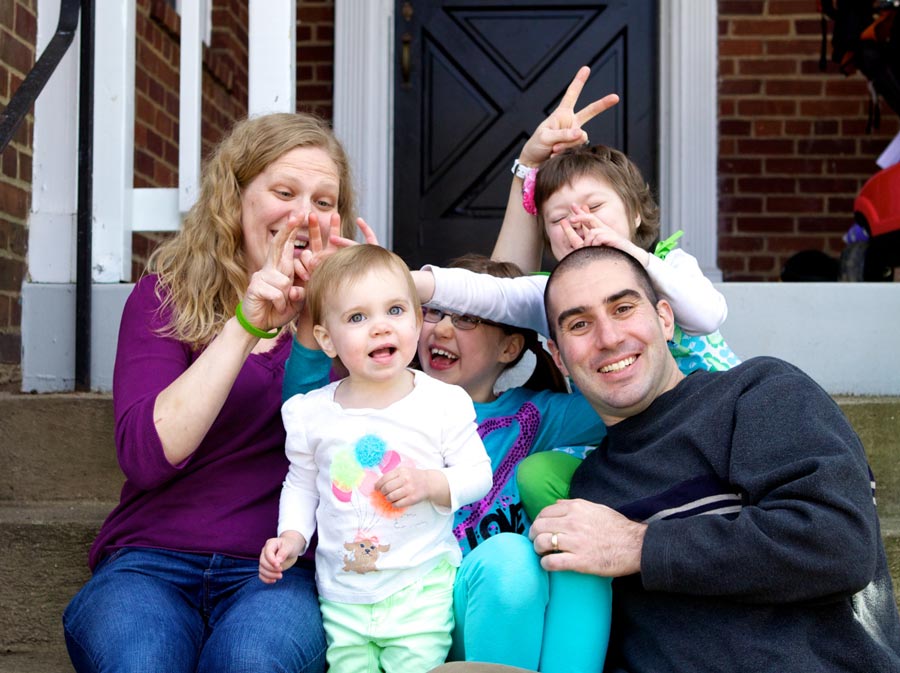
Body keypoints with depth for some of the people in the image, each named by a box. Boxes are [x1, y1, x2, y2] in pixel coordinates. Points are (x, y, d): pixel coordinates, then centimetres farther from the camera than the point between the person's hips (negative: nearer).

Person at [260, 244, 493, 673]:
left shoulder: (444, 402, -8)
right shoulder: (311, 413, -1)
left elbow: (479, 473, 0)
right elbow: (301, 483, 12)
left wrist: (431, 483, -17)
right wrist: (292, 535, -2)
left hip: (422, 587, -2)